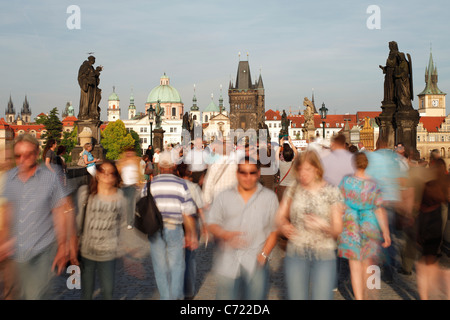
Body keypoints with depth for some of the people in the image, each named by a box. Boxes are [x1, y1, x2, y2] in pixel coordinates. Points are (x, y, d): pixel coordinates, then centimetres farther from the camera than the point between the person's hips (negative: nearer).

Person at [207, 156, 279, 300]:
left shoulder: (269, 197, 9)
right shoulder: (223, 197, 11)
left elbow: (274, 230, 7)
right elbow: (212, 224, 6)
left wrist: (264, 254, -5)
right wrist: (225, 235, -15)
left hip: (256, 262, 0)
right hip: (227, 262, 1)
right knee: (225, 296, 1)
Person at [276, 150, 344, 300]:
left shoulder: (331, 192, -2)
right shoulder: (293, 190, 4)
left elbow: (338, 230, -3)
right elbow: (280, 216, 11)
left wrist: (324, 226, -24)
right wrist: (283, 226, -11)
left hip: (324, 255, -2)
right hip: (295, 254, 2)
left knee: (322, 296, -2)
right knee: (296, 296, 8)